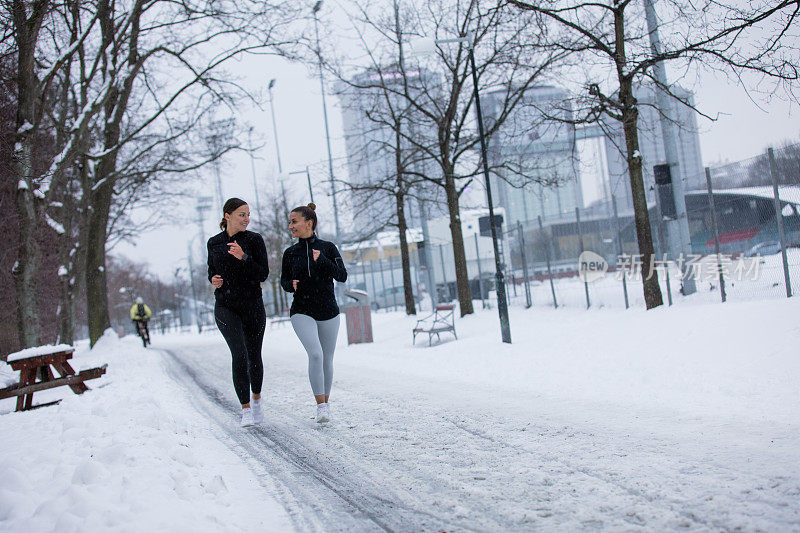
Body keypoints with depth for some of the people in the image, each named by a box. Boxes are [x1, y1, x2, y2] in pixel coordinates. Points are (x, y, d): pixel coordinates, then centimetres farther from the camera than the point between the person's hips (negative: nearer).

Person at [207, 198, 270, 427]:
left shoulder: (254, 240, -2)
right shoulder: (214, 243, 5)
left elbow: (263, 274, -8)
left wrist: (243, 257, -23)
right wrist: (213, 279, -4)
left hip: (253, 306, 0)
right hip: (225, 307, 0)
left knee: (254, 356, 8)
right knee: (239, 354, -15)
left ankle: (256, 399, 35)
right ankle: (246, 410, -6)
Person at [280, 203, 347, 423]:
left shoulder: (328, 248, -2)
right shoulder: (290, 253, 3)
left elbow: (342, 277, -10)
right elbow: (284, 281, 14)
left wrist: (322, 260, -24)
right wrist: (291, 285, -10)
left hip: (328, 313, 1)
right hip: (302, 312, 0)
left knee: (327, 361, 10)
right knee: (315, 354, -22)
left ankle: (326, 403, 31)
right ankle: (321, 406, -14)